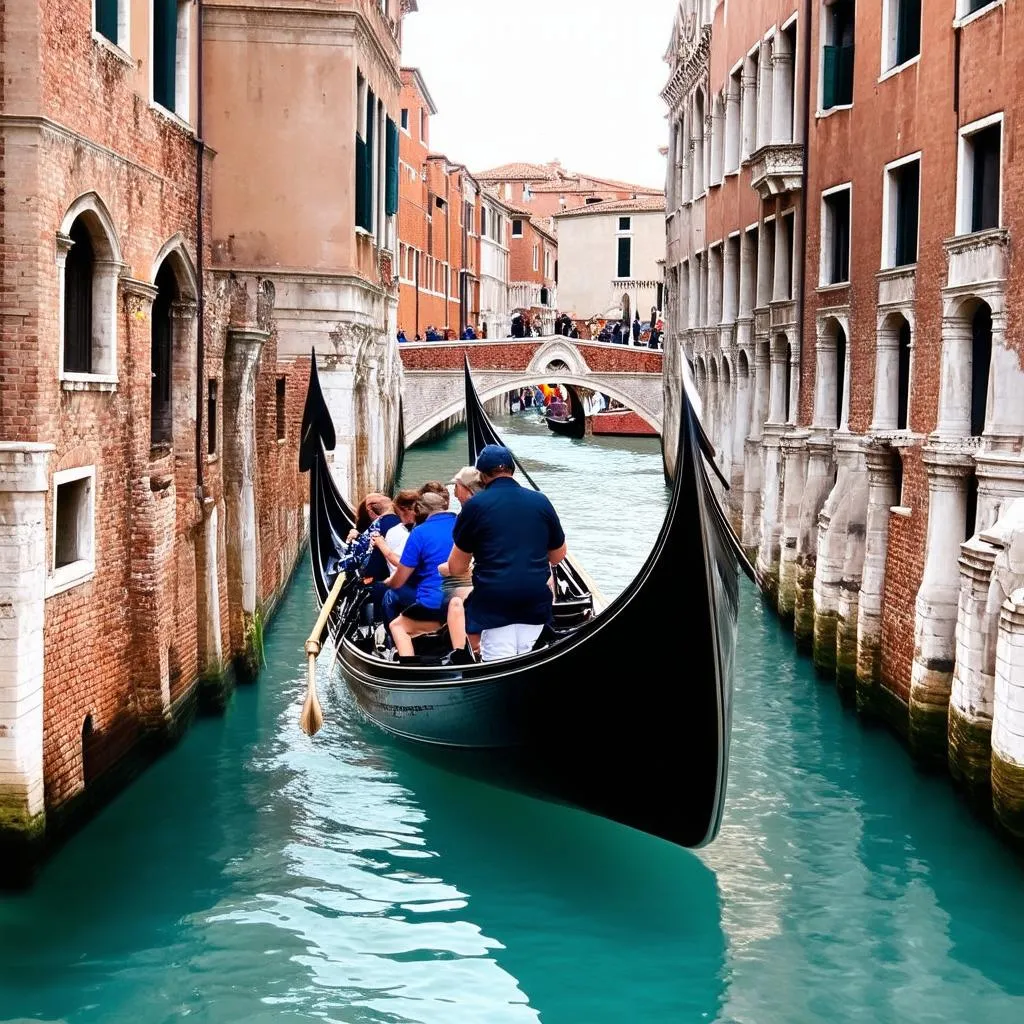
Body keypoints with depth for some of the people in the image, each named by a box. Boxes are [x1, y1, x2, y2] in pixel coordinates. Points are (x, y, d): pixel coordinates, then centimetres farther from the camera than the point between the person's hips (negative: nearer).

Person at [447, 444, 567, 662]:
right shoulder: (541, 501, 7)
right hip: (536, 597, 3)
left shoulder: (475, 506, -2)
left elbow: (456, 568, 4)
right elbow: (558, 556, 19)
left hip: (494, 599, -3)